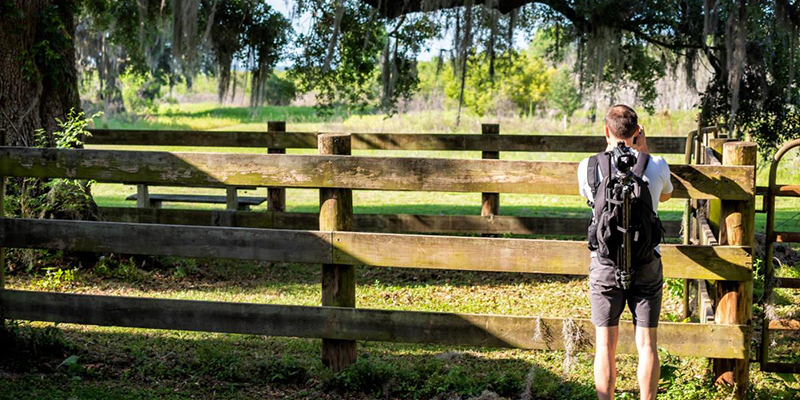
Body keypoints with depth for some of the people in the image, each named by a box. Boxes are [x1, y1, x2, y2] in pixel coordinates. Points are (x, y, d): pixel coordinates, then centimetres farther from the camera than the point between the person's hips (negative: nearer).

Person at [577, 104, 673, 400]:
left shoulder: (589, 166, -6)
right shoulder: (656, 166, -5)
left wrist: (610, 150, 21)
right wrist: (645, 151, 20)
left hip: (605, 262, 0)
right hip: (646, 262, 0)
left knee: (605, 345, 6)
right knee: (646, 343, 7)